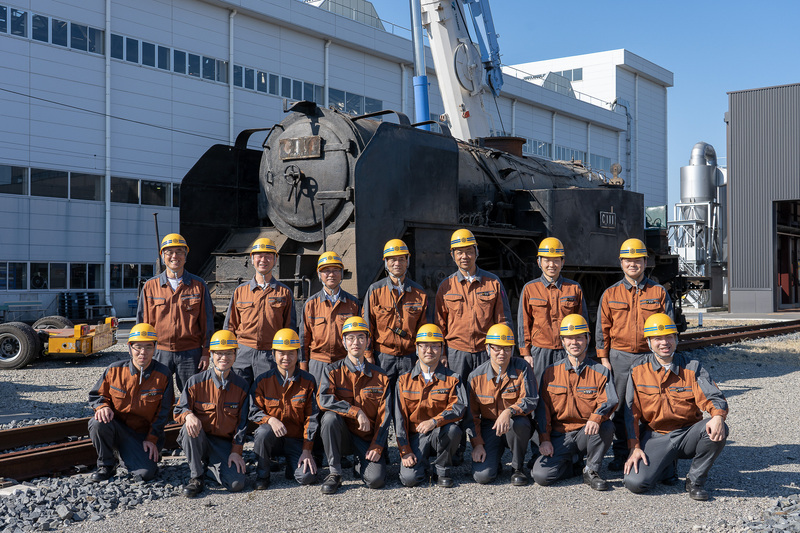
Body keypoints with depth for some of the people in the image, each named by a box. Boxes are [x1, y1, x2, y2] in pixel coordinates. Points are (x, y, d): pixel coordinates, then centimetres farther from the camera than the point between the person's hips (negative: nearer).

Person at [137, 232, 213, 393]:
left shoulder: (198, 285, 3)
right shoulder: (150, 286, 6)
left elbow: (207, 321, 4)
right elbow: (142, 322, 10)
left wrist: (206, 353, 0)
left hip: (191, 354, -1)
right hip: (161, 352, 1)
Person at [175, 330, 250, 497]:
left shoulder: (241, 386, -1)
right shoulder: (196, 382, -5)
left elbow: (242, 422, 2)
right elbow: (179, 410, -2)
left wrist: (236, 451, -8)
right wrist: (188, 415, -27)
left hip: (225, 444, 1)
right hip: (199, 440, -1)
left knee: (237, 483, -21)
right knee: (189, 427, -36)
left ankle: (212, 466, 15)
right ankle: (196, 477, -15)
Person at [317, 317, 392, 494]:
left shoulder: (380, 376, 2)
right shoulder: (334, 371, -1)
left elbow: (385, 414, 0)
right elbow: (323, 399, -20)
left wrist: (377, 446, -12)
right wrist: (356, 411, -28)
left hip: (368, 437, 0)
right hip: (342, 435, 0)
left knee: (376, 480, -23)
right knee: (330, 416, -33)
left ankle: (364, 463, 15)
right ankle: (335, 473, -18)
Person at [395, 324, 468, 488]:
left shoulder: (452, 379, 3)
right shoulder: (404, 380, 5)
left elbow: (459, 407, -13)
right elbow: (400, 417, 0)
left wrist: (435, 421, -30)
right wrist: (405, 451, -9)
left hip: (441, 434, 0)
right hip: (415, 436, 0)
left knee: (453, 429, -36)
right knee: (409, 478, -24)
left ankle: (443, 470, -8)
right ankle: (423, 463, 14)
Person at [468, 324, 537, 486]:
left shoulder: (522, 368, -8)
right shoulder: (476, 376, -4)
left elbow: (531, 400, -14)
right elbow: (472, 414, 3)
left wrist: (509, 412, -33)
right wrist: (477, 443, -6)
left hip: (518, 428, 0)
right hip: (489, 427, 0)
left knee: (517, 423, -39)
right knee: (482, 476, -21)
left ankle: (518, 468, -11)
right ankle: (493, 461, 18)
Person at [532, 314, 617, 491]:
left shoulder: (601, 372, 2)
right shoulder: (551, 372, 7)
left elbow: (609, 400, -13)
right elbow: (543, 407, 5)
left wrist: (596, 418, -35)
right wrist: (545, 438, -6)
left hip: (587, 433, -1)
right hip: (560, 436, 1)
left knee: (606, 426, -35)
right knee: (541, 475, -22)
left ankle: (591, 471, -12)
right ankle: (568, 465, 12)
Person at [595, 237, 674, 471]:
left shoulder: (658, 292, 5)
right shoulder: (611, 294, 7)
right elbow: (603, 328, 7)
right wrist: (603, 358, 0)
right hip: (620, 357, 1)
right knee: (619, 407, 4)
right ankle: (620, 454, 14)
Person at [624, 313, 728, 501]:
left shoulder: (692, 367, 1)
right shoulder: (638, 370, 1)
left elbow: (713, 397, -9)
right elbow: (631, 411, 1)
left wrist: (718, 416, -34)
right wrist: (635, 447, -7)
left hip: (688, 434, 1)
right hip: (655, 437, 0)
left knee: (718, 430, -31)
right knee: (635, 482, -22)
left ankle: (695, 480, -7)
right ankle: (665, 465, 15)